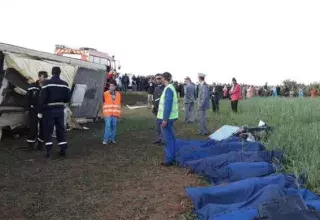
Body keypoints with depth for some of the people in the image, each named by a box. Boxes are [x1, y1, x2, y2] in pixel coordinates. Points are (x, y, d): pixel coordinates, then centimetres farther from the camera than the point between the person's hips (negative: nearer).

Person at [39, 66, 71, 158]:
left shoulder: (47, 83, -11)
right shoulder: (65, 84, 1)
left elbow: (42, 98, -12)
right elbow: (68, 99, 3)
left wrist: (40, 111, -6)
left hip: (49, 110, -3)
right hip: (60, 110, 4)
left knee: (48, 130, 6)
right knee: (61, 129, 13)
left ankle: (49, 151, 4)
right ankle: (63, 149, 14)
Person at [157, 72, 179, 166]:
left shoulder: (168, 89, -18)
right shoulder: (170, 88, 12)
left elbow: (168, 105, -23)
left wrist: (165, 119, -22)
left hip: (167, 118, -10)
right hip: (169, 117, 10)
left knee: (168, 139, -3)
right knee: (171, 137, 16)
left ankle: (169, 159, 5)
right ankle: (172, 157, 27)